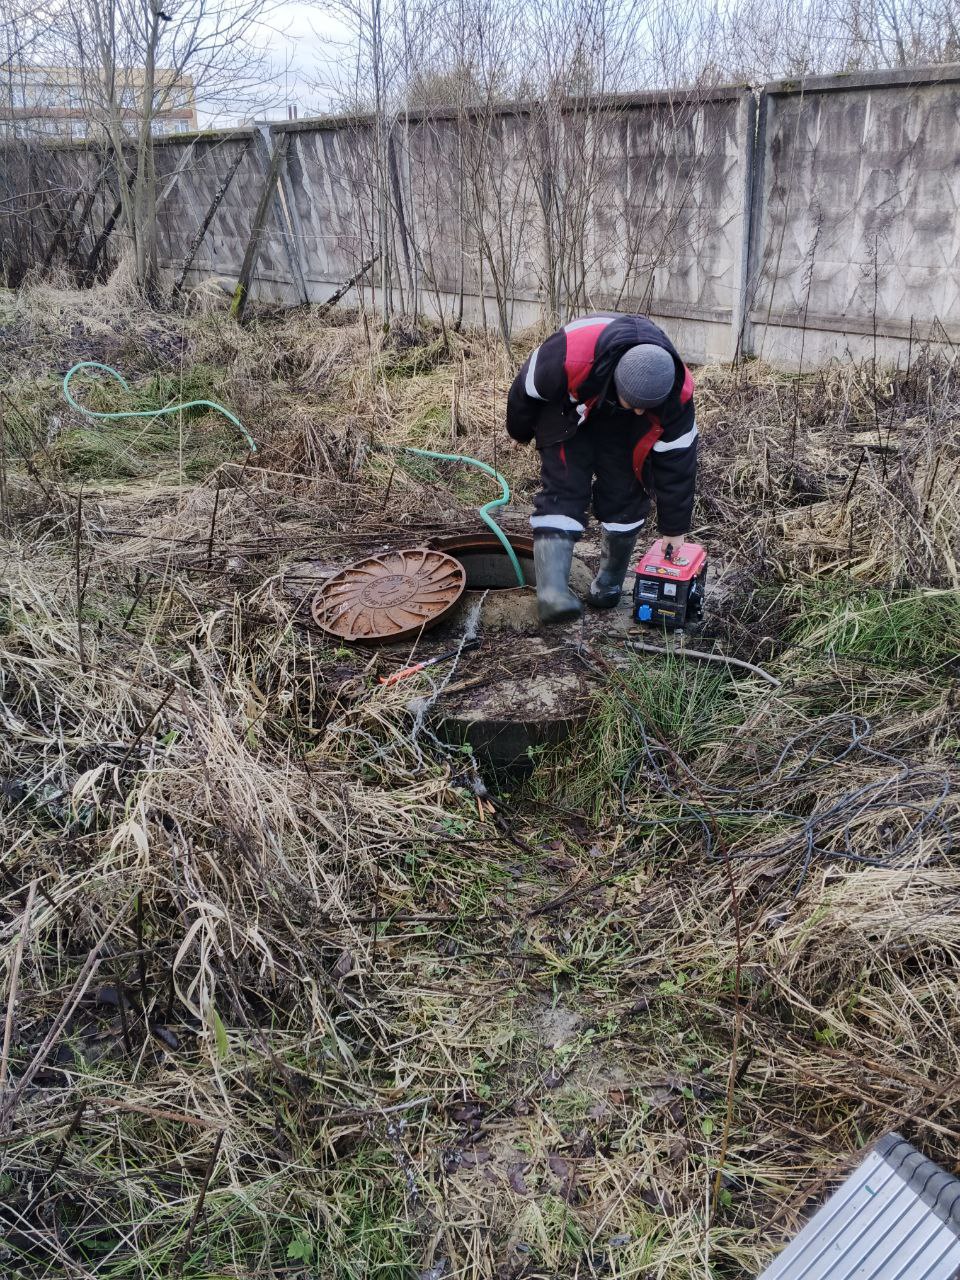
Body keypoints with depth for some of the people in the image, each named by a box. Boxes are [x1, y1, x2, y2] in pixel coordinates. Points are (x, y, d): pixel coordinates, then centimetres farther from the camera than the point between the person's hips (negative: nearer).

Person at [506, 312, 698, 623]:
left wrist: (674, 530, -12)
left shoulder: (678, 391, -34)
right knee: (562, 494, -16)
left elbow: (677, 462, -22)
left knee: (625, 495, -4)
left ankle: (610, 581, 18)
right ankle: (552, 593, -25)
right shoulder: (569, 356, -44)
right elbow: (527, 389, -21)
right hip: (568, 410, -2)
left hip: (622, 427, 2)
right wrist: (520, 431, 0)